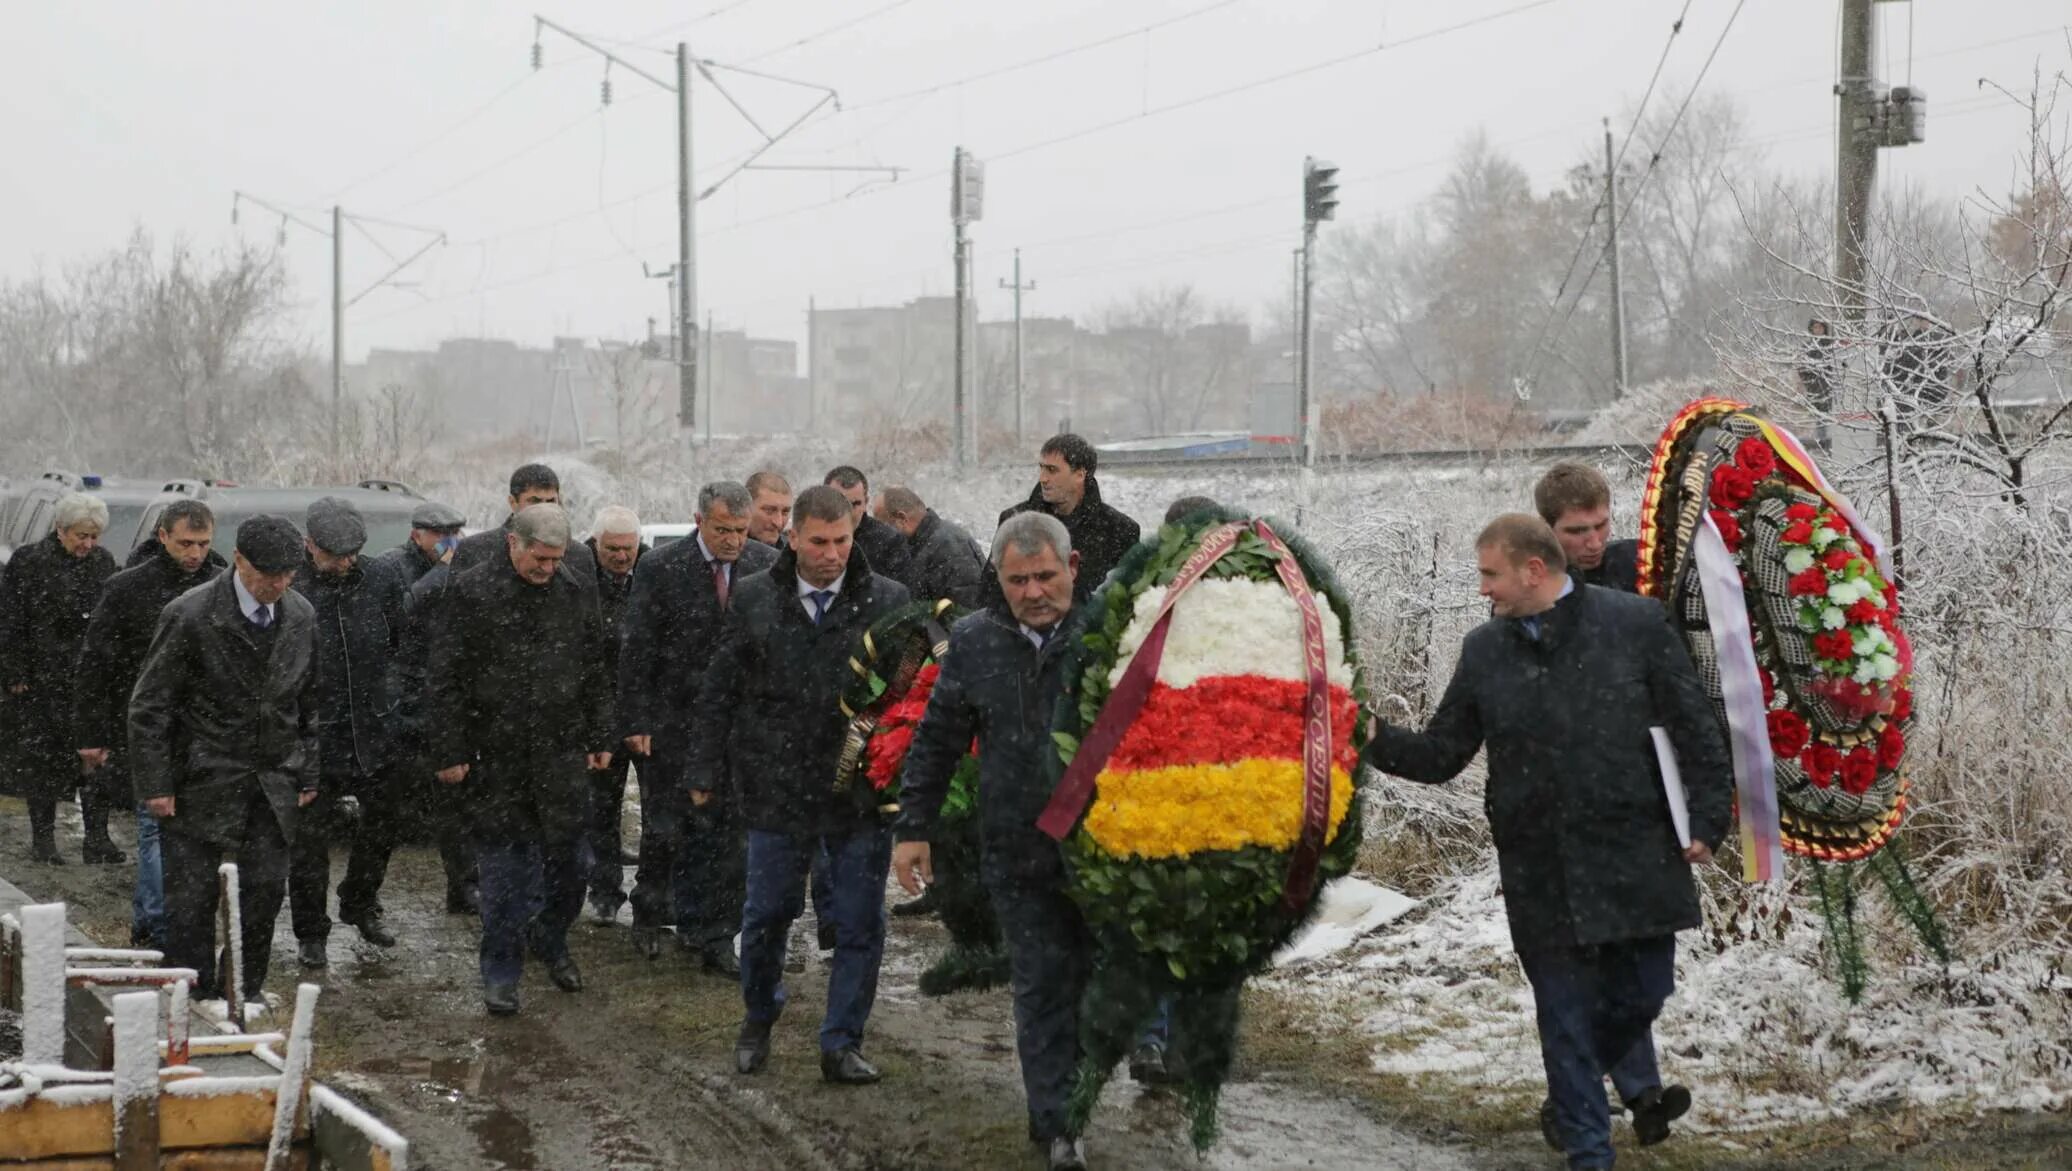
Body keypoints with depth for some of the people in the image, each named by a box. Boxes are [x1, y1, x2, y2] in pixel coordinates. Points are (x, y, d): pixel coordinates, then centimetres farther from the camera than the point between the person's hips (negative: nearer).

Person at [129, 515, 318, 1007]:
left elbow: (309, 703, 12)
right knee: (191, 897, 0)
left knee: (265, 890, 3)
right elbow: (149, 708, -9)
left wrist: (308, 775, 8)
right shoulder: (190, 616, -14)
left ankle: (243, 997, 17)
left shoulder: (302, 616, 2)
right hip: (201, 782, -4)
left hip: (272, 782, 4)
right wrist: (156, 785, -11)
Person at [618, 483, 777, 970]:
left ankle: (714, 939, 12)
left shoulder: (767, 565, -1)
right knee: (664, 827, 7)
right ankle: (650, 915, 31)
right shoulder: (660, 569, -9)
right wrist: (635, 722, -9)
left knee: (729, 832, 4)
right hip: (673, 723, -2)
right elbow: (636, 651, -6)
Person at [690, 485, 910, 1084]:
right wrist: (707, 771, 4)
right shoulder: (754, 600, 1)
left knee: (859, 923, 3)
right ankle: (758, 1020, 34)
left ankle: (842, 1043, 15)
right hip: (777, 788, 1)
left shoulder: (888, 601, -3)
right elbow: (719, 692, 7)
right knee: (767, 912, 11)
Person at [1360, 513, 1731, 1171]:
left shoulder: (1635, 625, -3)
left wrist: (1704, 821, -7)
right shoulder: (1485, 650, 6)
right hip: (1541, 876, 2)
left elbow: (1695, 730, -1)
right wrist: (1374, 741, -8)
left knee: (1641, 994, 6)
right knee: (1564, 1012, 4)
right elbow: (1440, 755, 9)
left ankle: (1573, 1092, 34)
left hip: (1635, 857, -2)